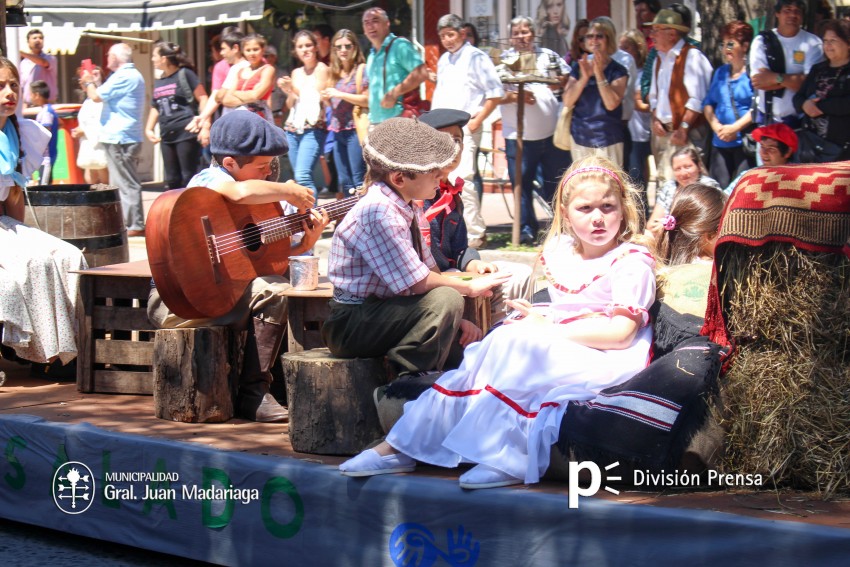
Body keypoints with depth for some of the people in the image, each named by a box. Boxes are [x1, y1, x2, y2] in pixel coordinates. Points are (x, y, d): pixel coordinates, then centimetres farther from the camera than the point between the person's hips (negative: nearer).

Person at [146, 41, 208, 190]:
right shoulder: (158, 82, 15)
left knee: (189, 177, -7)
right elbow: (155, 108, 25)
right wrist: (149, 129, 14)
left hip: (186, 133, -7)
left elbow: (202, 99, -7)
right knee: (172, 179, 10)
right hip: (167, 136, 7)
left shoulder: (184, 74, -5)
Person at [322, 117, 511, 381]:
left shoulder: (409, 209, 8)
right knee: (445, 298, -27)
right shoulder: (378, 211, -22)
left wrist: (452, 320, -4)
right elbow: (415, 281, -24)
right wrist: (469, 288, -11)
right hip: (351, 326, -9)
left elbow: (428, 272, 10)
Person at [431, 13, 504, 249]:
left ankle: (475, 233, -12)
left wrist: (477, 121, -12)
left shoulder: (476, 57, -4)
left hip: (464, 128, -8)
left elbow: (495, 93, -9)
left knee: (460, 178, -17)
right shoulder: (444, 60, 19)